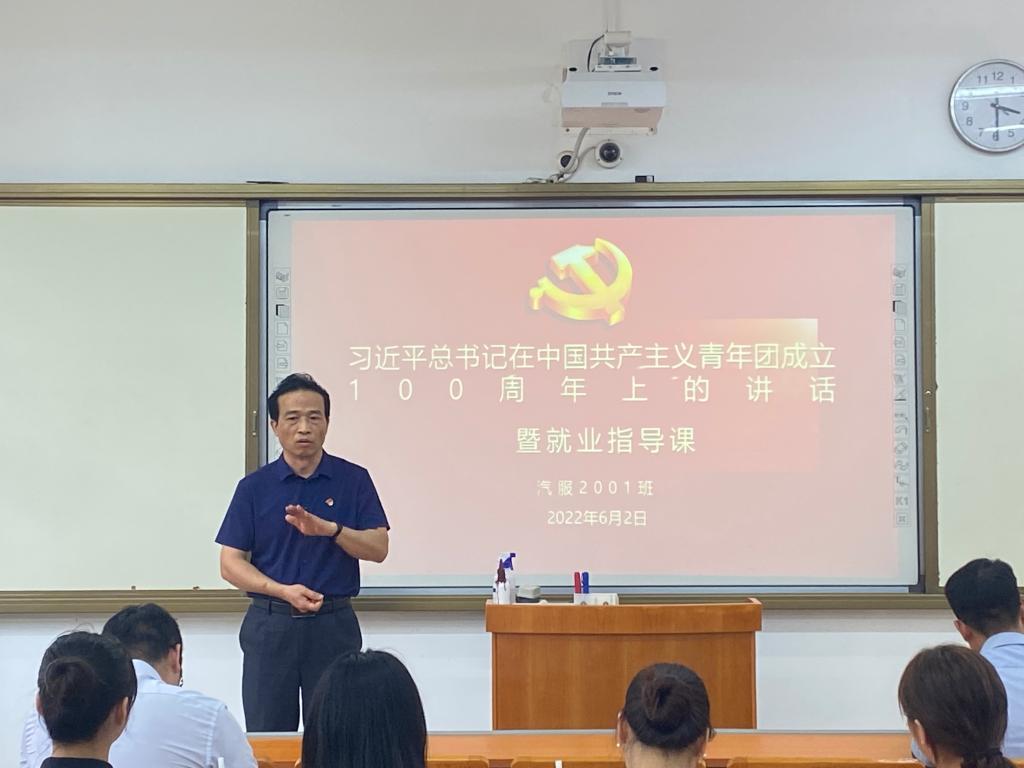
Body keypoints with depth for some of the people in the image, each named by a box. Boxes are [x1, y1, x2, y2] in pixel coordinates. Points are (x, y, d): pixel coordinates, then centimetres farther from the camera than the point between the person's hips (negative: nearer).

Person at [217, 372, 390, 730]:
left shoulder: (354, 480, 2)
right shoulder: (254, 486, 2)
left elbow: (378, 548, -4)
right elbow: (231, 563, 0)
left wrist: (329, 528, -22)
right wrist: (283, 590, -16)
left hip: (334, 625, 0)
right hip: (270, 624, 0)